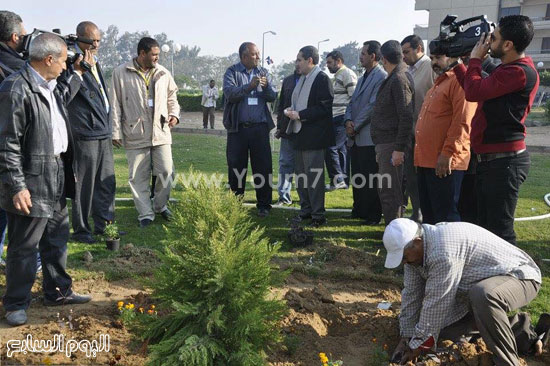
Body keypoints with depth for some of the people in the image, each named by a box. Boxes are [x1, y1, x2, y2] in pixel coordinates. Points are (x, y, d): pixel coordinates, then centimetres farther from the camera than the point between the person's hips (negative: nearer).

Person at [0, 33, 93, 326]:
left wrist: (78, 72, 34)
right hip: (33, 183, -9)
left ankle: (58, 291, 36)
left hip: (57, 176, 9)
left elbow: (63, 98, 36)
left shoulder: (49, 86, 9)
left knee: (57, 239, 20)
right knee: (24, 247, 4)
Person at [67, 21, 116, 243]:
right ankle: (81, 230, 15)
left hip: (103, 134, 9)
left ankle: (104, 225, 26)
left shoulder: (94, 64, 17)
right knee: (83, 184, 2)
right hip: (85, 135, -9)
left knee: (106, 182, 14)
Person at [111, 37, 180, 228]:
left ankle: (160, 205, 25)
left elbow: (172, 97, 20)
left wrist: (174, 114, 1)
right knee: (138, 177, 4)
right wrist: (116, 132, -3)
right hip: (135, 134, -2)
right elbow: (116, 104, 0)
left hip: (161, 132, 2)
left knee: (166, 172, 1)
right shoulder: (121, 73, -1)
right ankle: (145, 213, 17)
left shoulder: (163, 73, 8)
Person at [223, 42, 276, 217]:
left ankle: (264, 205, 10)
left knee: (263, 168, 1)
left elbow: (273, 97, 3)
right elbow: (230, 93, -14)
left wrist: (267, 86, -17)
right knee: (236, 168, 7)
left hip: (260, 127, 2)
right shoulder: (232, 72, 2)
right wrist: (249, 86, -25)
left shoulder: (263, 72, 11)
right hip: (238, 128, -1)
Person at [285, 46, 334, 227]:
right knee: (301, 175, 15)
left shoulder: (322, 78, -12)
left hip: (314, 135, -10)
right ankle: (306, 210, 28)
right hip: (301, 134, 10)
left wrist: (300, 115, -17)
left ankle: (318, 215, 4)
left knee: (314, 175, -5)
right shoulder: (303, 78, 16)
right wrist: (292, 111, 6)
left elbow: (324, 108, -19)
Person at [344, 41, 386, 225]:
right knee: (357, 176, 14)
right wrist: (348, 121, -2)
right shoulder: (363, 78, 21)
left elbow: (373, 106, -16)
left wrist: (355, 126, -12)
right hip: (355, 137, 9)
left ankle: (373, 215, 6)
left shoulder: (382, 77, -9)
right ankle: (359, 210, 24)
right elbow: (352, 102, 17)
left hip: (369, 137, -9)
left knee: (370, 179, -3)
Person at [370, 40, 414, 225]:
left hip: (391, 145, -10)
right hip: (385, 144, 10)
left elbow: (406, 117, -21)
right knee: (385, 190, 17)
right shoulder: (393, 79, 17)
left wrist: (399, 149, -23)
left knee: (389, 191, -5)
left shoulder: (399, 80, -14)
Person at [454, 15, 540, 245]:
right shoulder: (509, 69, 17)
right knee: (486, 226, 18)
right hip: (491, 160, 11)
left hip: (504, 161, -11)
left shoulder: (519, 72, -17)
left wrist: (475, 59, -4)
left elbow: (474, 92, -20)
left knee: (500, 230, -6)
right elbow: (477, 89, 27)